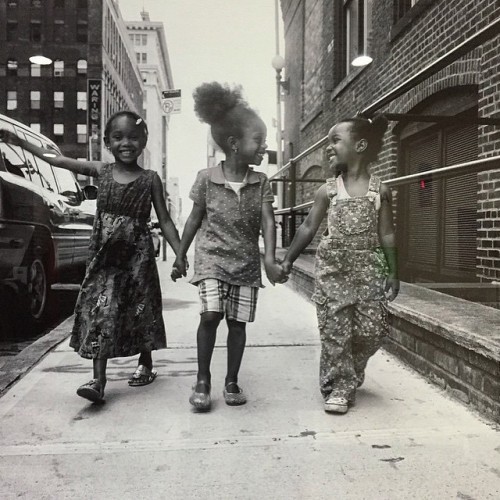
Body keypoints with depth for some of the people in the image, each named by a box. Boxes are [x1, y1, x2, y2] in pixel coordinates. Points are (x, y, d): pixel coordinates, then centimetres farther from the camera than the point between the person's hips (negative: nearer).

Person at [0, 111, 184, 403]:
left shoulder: (150, 179, -1)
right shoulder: (101, 171, 4)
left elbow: (165, 220, -2)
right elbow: (58, 160, 8)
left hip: (137, 254, -1)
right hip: (104, 253, 2)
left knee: (140, 309, 7)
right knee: (100, 311, -5)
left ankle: (145, 364, 28)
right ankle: (98, 379, -3)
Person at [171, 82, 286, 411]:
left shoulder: (261, 182, -1)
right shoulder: (206, 178, -5)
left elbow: (268, 221, -8)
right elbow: (195, 219, 4)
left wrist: (270, 259, -22)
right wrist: (181, 256, 9)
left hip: (246, 262, 2)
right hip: (212, 258, -2)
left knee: (238, 321, 5)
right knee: (211, 314, -17)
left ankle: (232, 382, 20)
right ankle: (203, 380, 1)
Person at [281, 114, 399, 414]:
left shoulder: (380, 190, 1)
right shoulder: (328, 190, 2)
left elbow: (387, 234, 3)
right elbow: (309, 227, 6)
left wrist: (393, 273, 1)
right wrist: (289, 259, 2)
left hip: (367, 268, 0)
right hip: (332, 267, 0)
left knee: (372, 329, 1)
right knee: (336, 330, -1)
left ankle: (349, 375, 27)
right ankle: (340, 387, 13)